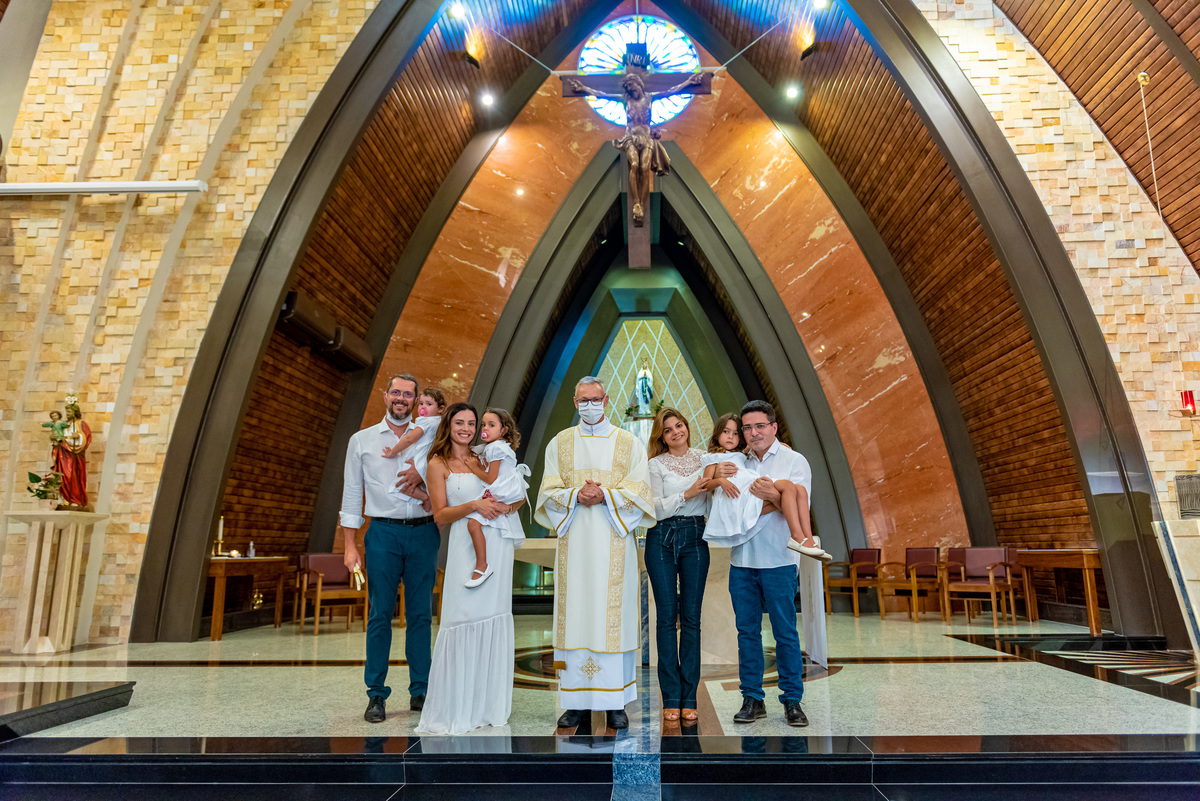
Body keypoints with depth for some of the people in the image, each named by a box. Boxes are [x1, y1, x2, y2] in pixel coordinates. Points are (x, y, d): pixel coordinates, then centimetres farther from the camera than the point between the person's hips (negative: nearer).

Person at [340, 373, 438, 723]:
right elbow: (351, 494, 8)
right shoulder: (362, 440, 10)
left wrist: (423, 471, -19)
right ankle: (376, 695, 11)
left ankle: (420, 691, 17)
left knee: (421, 615, 6)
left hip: (423, 532, 1)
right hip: (384, 533, -1)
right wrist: (350, 546, 2)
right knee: (380, 615, 0)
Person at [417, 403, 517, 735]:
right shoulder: (438, 464, 5)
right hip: (465, 546, -3)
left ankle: (489, 703, 17)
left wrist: (506, 506, -7)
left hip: (498, 545, 4)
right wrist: (474, 505, -16)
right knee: (463, 619, -7)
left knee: (494, 617, 5)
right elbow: (440, 514, -1)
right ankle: (455, 709, 5)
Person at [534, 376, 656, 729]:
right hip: (574, 543, 1)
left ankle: (616, 702, 9)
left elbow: (639, 491, 0)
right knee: (574, 615, 1)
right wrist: (576, 495, -14)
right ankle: (576, 701, 11)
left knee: (613, 615, -1)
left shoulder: (629, 443, 7)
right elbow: (549, 491, 5)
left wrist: (604, 495, -15)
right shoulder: (559, 443, 12)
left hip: (614, 544, -1)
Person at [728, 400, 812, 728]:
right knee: (747, 631, 8)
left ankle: (792, 701, 16)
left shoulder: (795, 461, 2)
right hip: (741, 559, 3)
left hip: (778, 560, -3)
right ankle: (752, 699, 19)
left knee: (785, 632, 3)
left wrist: (774, 495, -26)